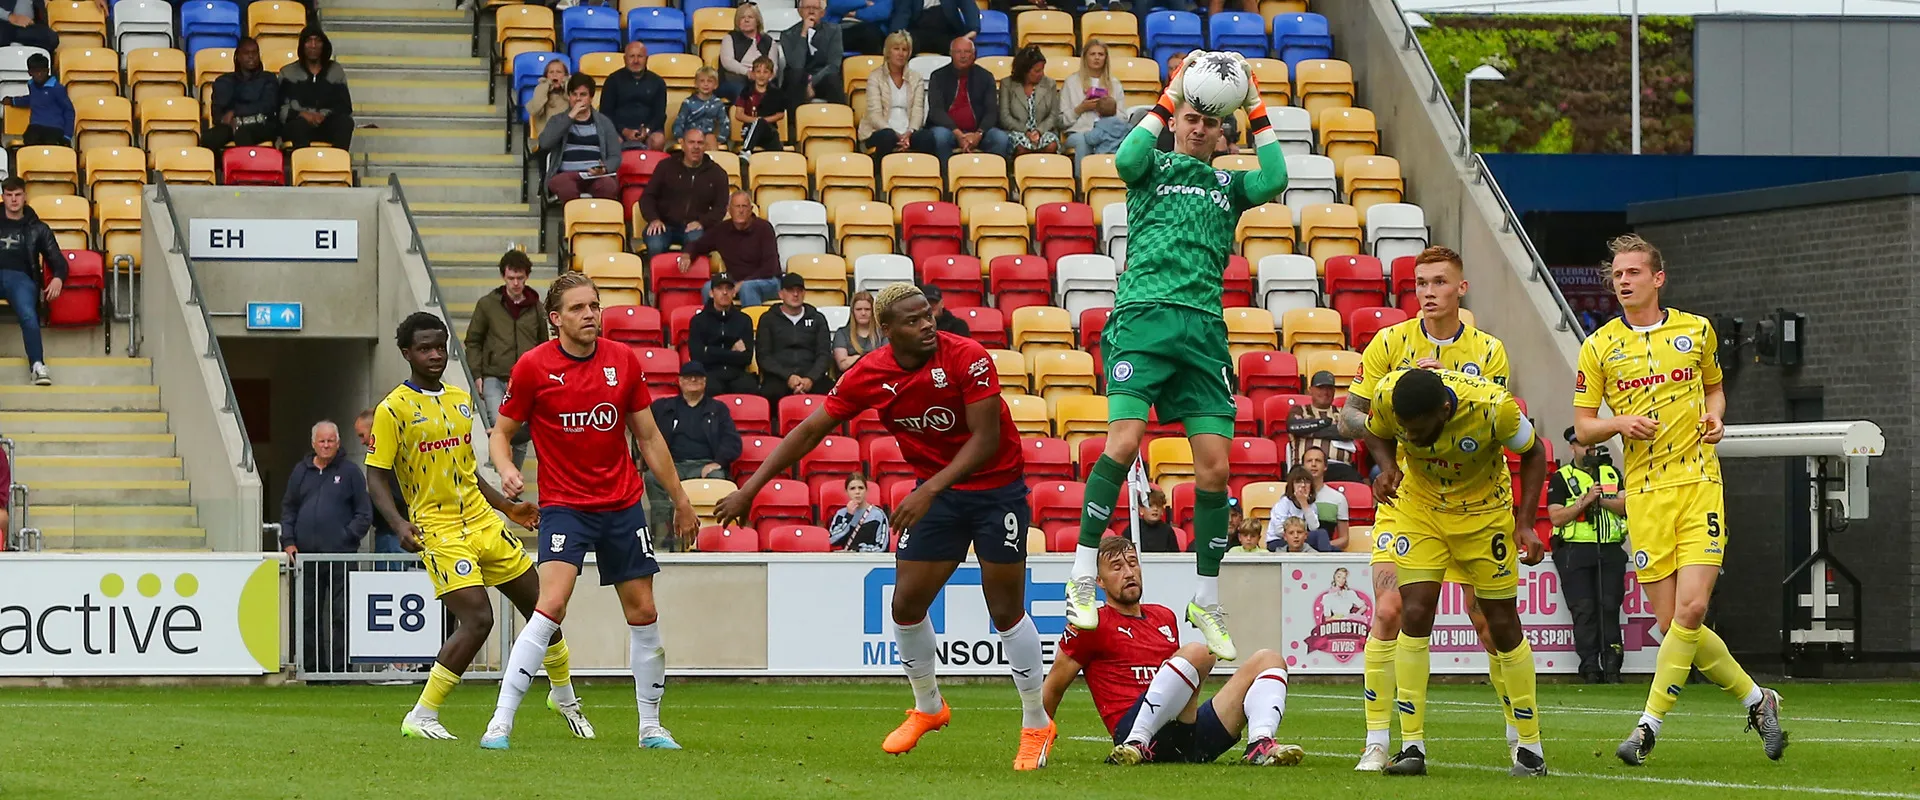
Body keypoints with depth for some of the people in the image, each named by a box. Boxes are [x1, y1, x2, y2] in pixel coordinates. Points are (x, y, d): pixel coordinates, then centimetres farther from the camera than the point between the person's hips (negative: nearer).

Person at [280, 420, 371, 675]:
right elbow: (288, 508, 18)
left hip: (340, 557, -4)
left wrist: (348, 537, -7)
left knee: (339, 615, -5)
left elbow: (364, 513, 4)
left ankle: (339, 667, -3)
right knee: (308, 615, 5)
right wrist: (288, 541, 6)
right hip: (306, 556, 4)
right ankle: (311, 666, 11)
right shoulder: (301, 471, 13)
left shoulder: (350, 472, 3)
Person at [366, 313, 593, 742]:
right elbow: (376, 476, -9)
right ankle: (421, 718, -11)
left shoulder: (461, 400, 13)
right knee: (478, 619, -20)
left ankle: (564, 695, 34)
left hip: (482, 522, 7)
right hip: (440, 530, -7)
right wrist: (399, 524, -24)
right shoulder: (393, 409, -8)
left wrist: (509, 507, 22)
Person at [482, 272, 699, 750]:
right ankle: (500, 724, -19)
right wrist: (506, 469, -19)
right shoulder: (534, 367, -7)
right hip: (563, 505, -4)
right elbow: (502, 432, 2)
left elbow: (648, 437, 11)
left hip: (623, 504, 4)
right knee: (551, 606, -20)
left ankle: (651, 726, 21)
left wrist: (680, 500, 12)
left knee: (643, 612, 6)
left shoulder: (624, 362, 2)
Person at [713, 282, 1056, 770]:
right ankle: (928, 708, 25)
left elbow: (986, 439, -23)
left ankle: (1037, 725, 11)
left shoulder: (968, 359, -22)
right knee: (906, 603, 1)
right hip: (935, 490, 4)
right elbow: (809, 431, -4)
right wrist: (749, 489, -7)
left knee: (1006, 611, -4)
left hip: (996, 487, -4)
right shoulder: (870, 376, -11)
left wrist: (928, 492, -31)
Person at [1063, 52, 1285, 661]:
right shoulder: (1153, 166, 14)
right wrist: (1167, 100, -2)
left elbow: (1274, 181, 2)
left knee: (1215, 464, -2)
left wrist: (1258, 113, 5)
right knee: (1124, 439, -20)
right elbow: (1126, 160, -10)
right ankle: (1081, 581, -12)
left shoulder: (1228, 183, 21)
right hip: (1143, 315, -3)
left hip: (1204, 329, 3)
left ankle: (1206, 602, 10)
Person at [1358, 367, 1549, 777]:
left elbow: (1533, 452, -11)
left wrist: (1526, 524, -18)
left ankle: (1530, 747, 14)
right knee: (1414, 613, -12)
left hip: (1484, 509, -2)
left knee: (1502, 623, 3)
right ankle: (1412, 746, -7)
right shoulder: (1387, 394, -25)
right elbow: (1377, 434, 0)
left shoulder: (1493, 405, -31)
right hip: (1419, 507, 2)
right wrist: (1387, 466, -22)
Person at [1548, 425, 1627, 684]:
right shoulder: (1560, 478, 9)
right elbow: (1556, 517, -2)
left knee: (1610, 606, -9)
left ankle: (1611, 667, -9)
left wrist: (1602, 500, -8)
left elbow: (1625, 506, 8)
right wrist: (1584, 501, -10)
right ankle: (1590, 667, -13)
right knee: (1584, 608, -12)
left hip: (1610, 549, 3)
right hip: (1575, 549, -2)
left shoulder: (1612, 473, 20)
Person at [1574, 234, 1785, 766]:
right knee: (1673, 621, -3)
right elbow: (1582, 428, 8)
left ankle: (1650, 724, -8)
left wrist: (1715, 414, 3)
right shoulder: (1599, 347, 5)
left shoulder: (1697, 331, 8)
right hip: (1644, 492, 1)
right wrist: (1621, 423, -12)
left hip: (1699, 483, -1)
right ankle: (1756, 699, 17)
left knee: (1691, 608, -16)